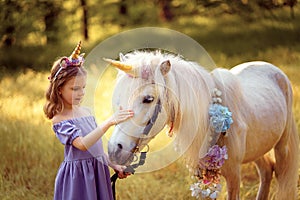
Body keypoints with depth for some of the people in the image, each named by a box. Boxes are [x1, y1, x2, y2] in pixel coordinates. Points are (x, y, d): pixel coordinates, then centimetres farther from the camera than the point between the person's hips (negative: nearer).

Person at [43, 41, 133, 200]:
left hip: (98, 172, 7)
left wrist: (114, 165, 13)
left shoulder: (86, 112, 10)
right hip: (77, 175, -7)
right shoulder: (59, 120, -12)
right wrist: (109, 122, -34)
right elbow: (82, 144, -28)